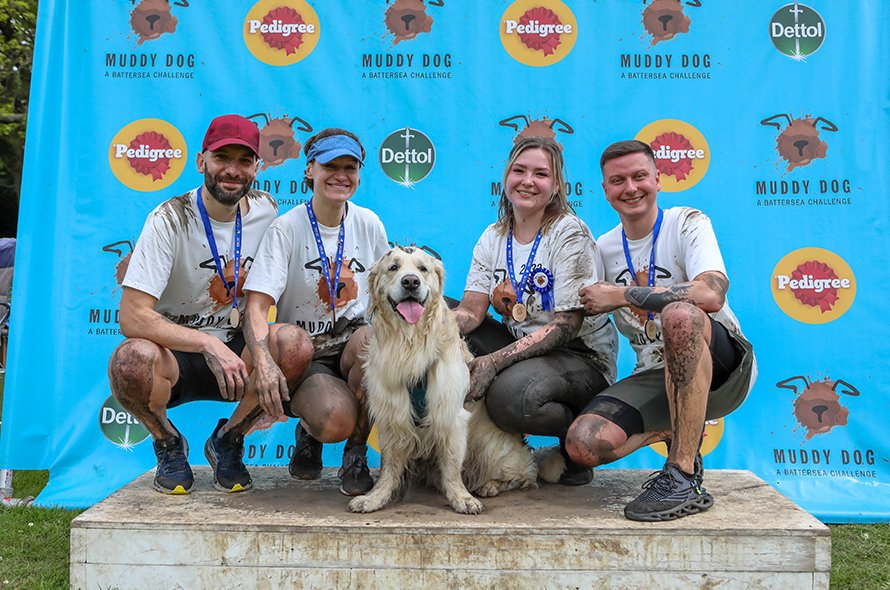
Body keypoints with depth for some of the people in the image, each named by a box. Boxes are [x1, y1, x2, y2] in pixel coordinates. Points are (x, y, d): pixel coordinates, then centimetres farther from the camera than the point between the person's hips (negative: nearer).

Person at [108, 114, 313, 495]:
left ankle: (228, 441, 1)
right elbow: (132, 317, -23)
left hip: (234, 351, 3)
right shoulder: (170, 220, -16)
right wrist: (208, 344, -32)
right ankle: (168, 444, 0)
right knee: (133, 360, -37)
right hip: (174, 353, -3)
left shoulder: (266, 211, -2)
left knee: (295, 345, -28)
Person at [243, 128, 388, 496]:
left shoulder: (369, 224, 4)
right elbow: (257, 306, -15)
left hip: (353, 345, 3)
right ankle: (309, 431, 10)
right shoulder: (286, 228, -7)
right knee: (336, 420, -33)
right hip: (305, 353, -3)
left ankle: (356, 452, -9)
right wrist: (263, 361, -33)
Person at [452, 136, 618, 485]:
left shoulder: (569, 234, -12)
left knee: (510, 395, -36)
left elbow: (565, 326, -20)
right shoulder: (493, 237, 6)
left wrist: (495, 361, -30)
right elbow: (471, 310, -5)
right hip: (520, 346, 7)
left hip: (582, 356, -6)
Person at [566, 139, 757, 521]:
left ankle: (684, 477, -29)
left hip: (725, 368, -4)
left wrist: (620, 295, -19)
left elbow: (710, 295, -27)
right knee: (584, 444, -23)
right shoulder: (603, 249, 8)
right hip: (655, 377, 5)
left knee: (679, 313, -39)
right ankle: (680, 435, 9)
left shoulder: (687, 223, -7)